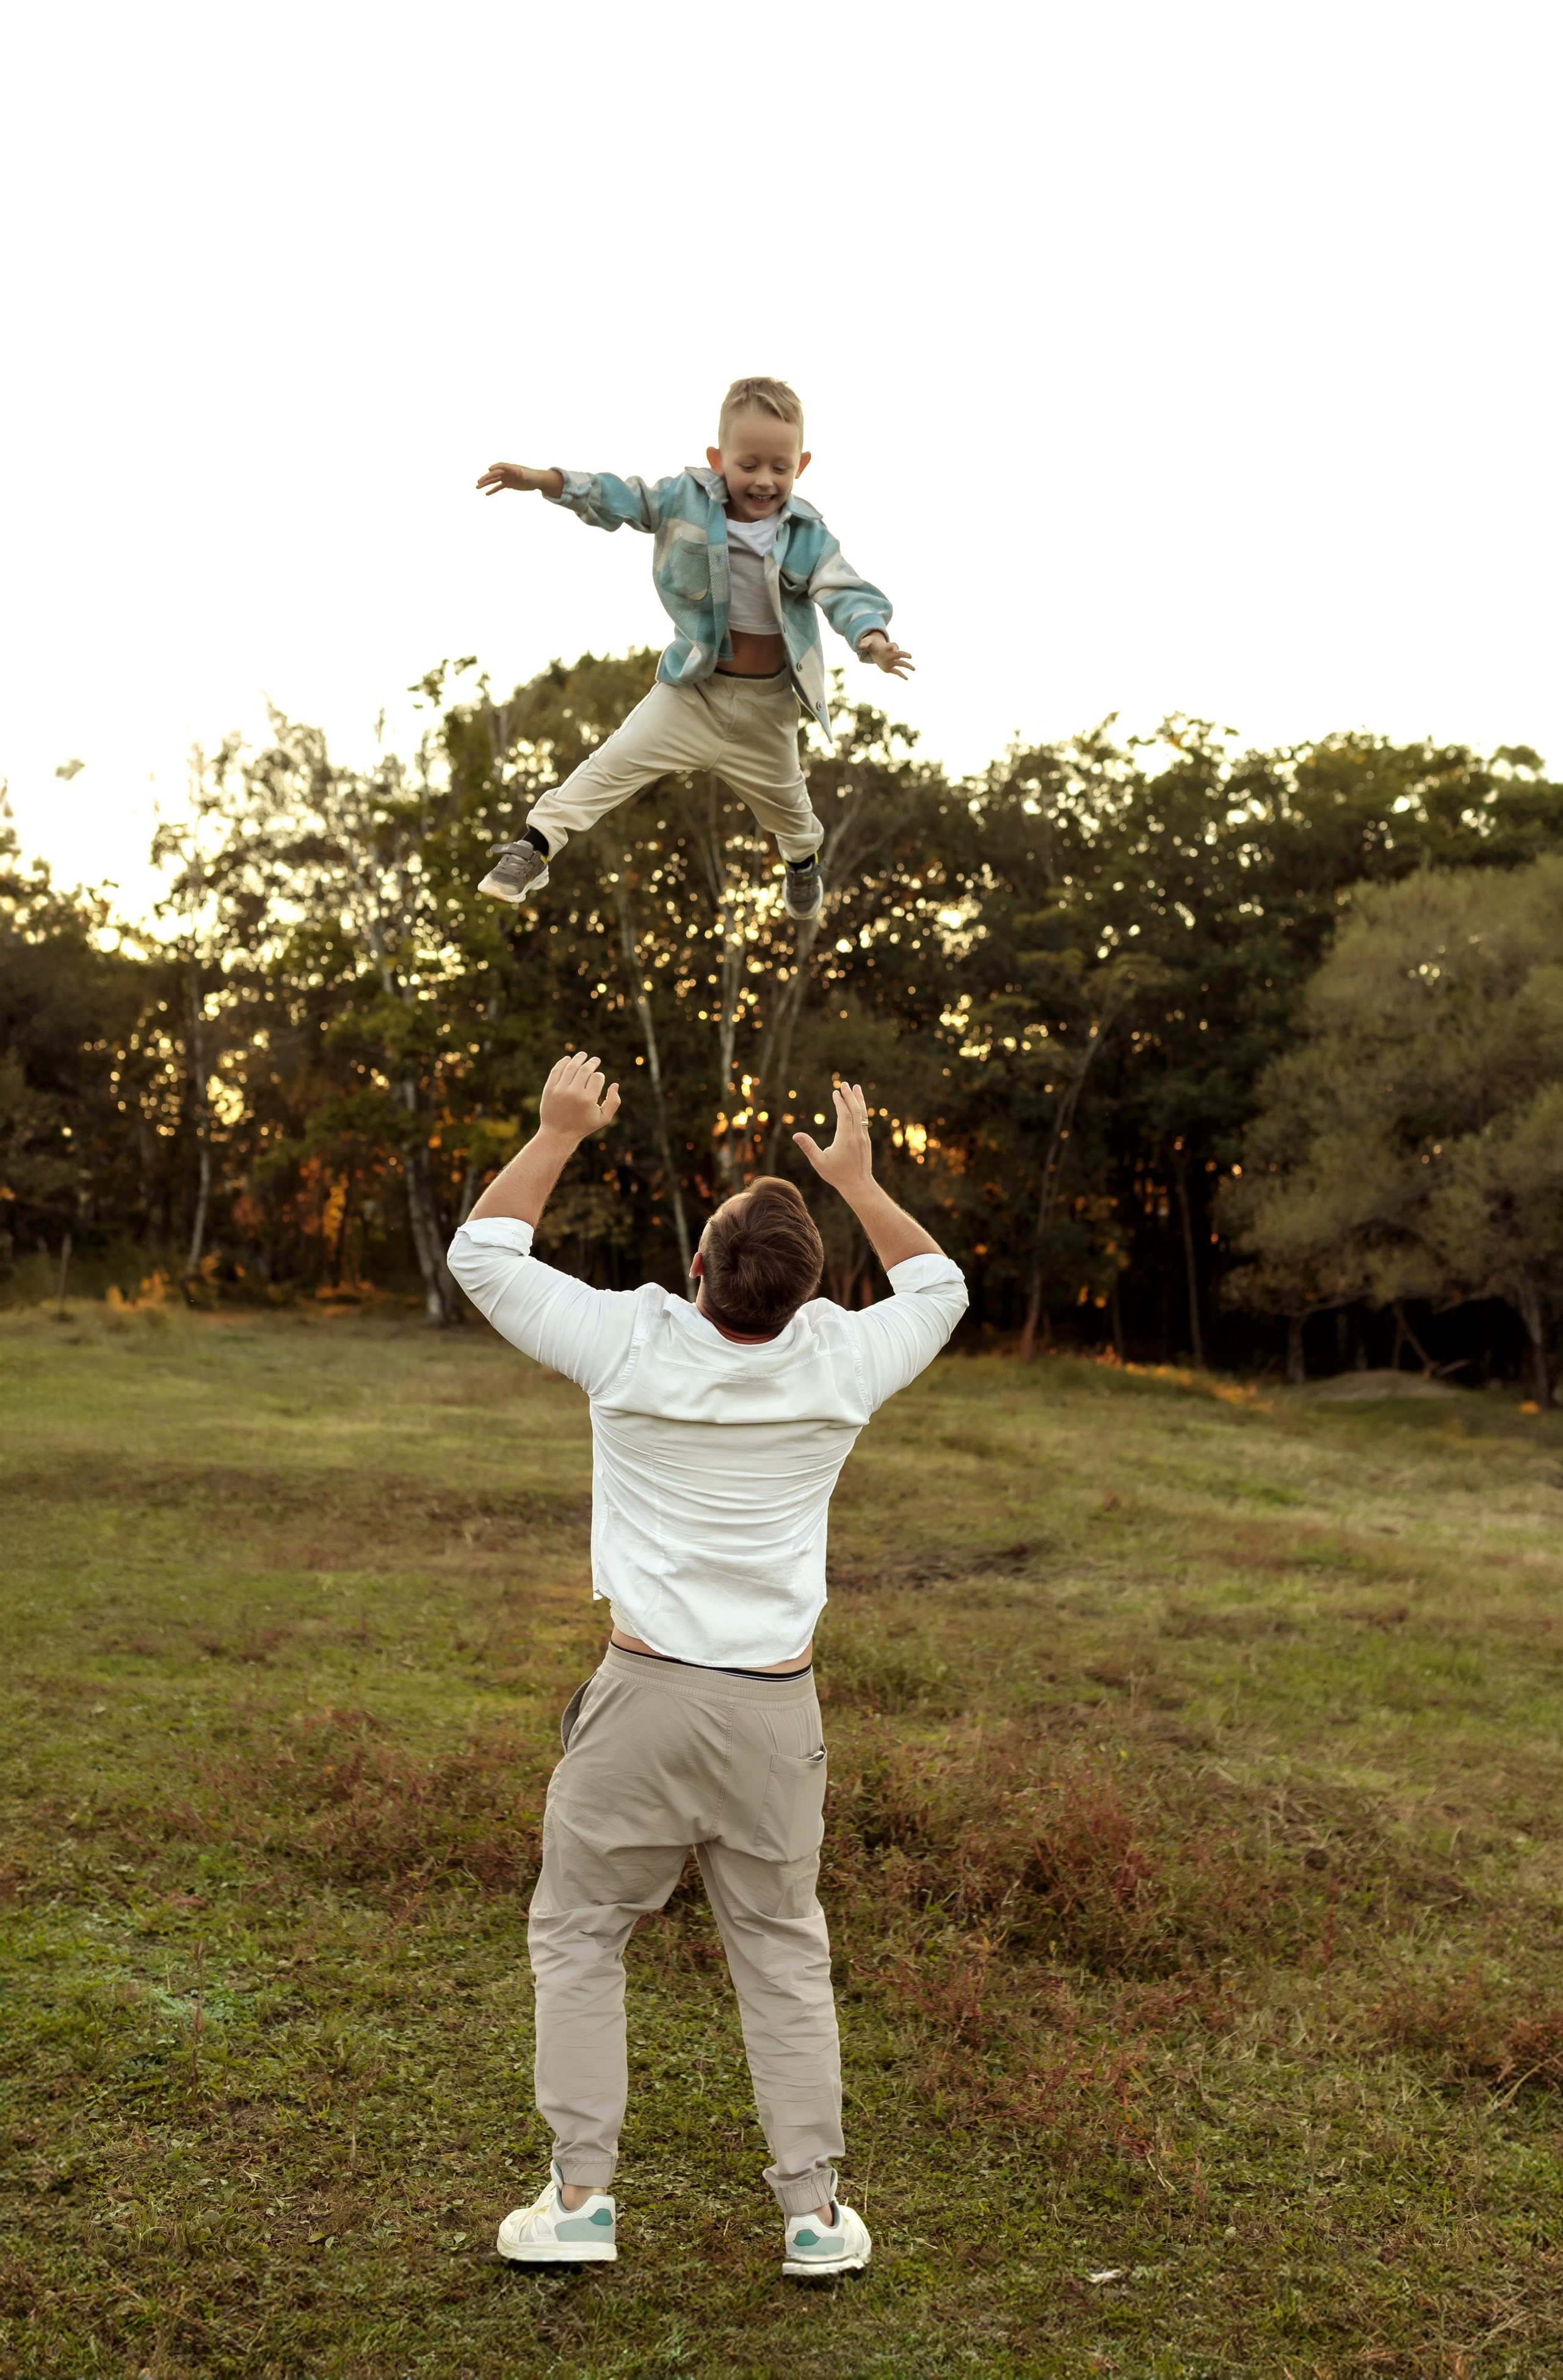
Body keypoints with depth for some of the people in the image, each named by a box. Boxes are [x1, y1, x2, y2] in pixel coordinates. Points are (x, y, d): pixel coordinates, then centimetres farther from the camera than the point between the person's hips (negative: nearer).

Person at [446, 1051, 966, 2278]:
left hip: (646, 1693, -2)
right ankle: (816, 2212, 19)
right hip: (778, 1706, 2)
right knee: (785, 1955, 13)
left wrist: (558, 1132, 9)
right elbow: (939, 1287, 17)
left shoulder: (631, 1346, -9)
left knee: (578, 1935, 14)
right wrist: (858, 1177, 19)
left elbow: (484, 1253, 5)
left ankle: (581, 2196, 15)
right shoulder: (838, 1366, -5)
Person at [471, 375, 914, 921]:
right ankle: (535, 847, -1)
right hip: (694, 686, 0)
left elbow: (844, 591, -23)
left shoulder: (809, 537, -15)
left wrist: (872, 638, -45)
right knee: (614, 762, -8)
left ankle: (803, 861, 54)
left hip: (766, 702, 1)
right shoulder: (686, 501, -13)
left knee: (782, 797, 23)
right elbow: (617, 499, -10)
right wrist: (541, 480, -20)